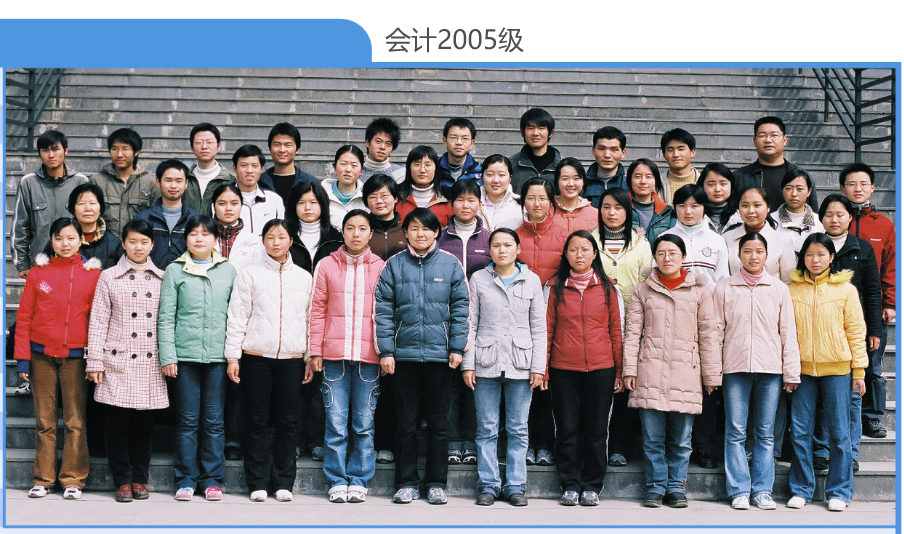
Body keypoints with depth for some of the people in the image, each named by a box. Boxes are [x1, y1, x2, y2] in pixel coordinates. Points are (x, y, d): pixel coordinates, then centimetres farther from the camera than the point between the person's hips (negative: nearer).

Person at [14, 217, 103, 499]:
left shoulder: (92, 274, 3)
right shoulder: (38, 273, 6)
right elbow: (24, 317, 6)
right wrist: (22, 358, 0)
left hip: (76, 356, -1)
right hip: (42, 355, 1)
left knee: (75, 420, -1)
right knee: (44, 420, 6)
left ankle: (73, 479, 7)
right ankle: (43, 479, 14)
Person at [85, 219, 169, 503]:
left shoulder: (161, 279, 9)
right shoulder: (109, 277, 4)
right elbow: (98, 321, 2)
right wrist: (95, 361, -3)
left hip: (150, 363, 2)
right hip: (118, 361, -1)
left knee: (145, 422, 5)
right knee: (118, 422, 0)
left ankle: (140, 478, 17)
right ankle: (122, 480, 10)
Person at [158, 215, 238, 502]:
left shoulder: (228, 271, 9)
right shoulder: (175, 271, 6)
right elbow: (165, 317, 3)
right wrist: (167, 356, -4)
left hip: (218, 355, 1)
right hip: (185, 354, -1)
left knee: (214, 421, 5)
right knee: (187, 420, 3)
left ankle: (212, 479, 14)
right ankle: (186, 480, 12)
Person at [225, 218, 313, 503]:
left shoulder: (304, 278, 12)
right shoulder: (249, 275, 5)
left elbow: (311, 319, 14)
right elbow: (237, 317, 3)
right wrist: (232, 356, -3)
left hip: (292, 359, 2)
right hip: (256, 357, -2)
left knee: (287, 422, 4)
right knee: (256, 421, 2)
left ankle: (284, 482, 13)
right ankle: (258, 483, 10)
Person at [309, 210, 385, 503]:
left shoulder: (380, 267, 8)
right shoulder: (327, 265, 9)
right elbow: (318, 310, 9)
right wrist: (315, 351, 3)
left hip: (369, 357, 0)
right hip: (334, 355, 0)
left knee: (364, 422, 3)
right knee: (336, 422, 0)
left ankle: (359, 481, 13)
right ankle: (337, 481, 10)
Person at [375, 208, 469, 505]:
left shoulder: (450, 265, 4)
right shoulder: (394, 266, 4)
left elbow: (460, 308, 3)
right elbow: (383, 311, 1)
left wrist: (457, 347, -4)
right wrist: (385, 350, -5)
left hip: (440, 355, 0)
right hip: (404, 354, 0)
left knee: (439, 422, 7)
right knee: (405, 422, 6)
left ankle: (436, 483, 17)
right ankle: (407, 483, 16)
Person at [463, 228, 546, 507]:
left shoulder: (532, 280, 7)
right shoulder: (478, 279, 5)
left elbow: (539, 328, 7)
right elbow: (470, 324, 4)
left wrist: (538, 366, 0)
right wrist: (468, 364, -1)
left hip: (521, 365, 0)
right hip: (486, 365, 0)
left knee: (518, 430, 5)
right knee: (487, 430, 3)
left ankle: (515, 486, 13)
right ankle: (488, 485, 12)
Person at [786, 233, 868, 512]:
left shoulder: (846, 289, 2)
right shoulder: (793, 290, 6)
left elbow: (856, 331, 3)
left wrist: (858, 369, -2)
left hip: (837, 369, -1)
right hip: (802, 369, 1)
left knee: (839, 431, 3)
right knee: (800, 431, 3)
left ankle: (839, 491, 14)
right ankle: (801, 489, 14)